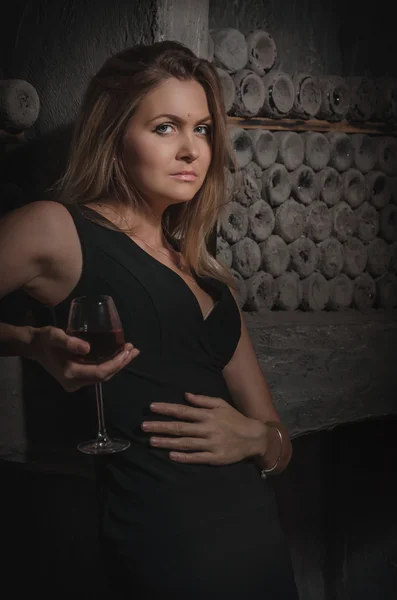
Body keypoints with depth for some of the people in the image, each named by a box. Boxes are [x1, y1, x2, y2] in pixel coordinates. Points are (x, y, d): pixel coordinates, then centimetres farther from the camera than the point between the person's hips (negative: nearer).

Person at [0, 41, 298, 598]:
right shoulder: (58, 230, -3)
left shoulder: (209, 280, 15)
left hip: (262, 539, 7)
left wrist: (256, 437, -6)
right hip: (168, 547, -6)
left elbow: (278, 445, 15)